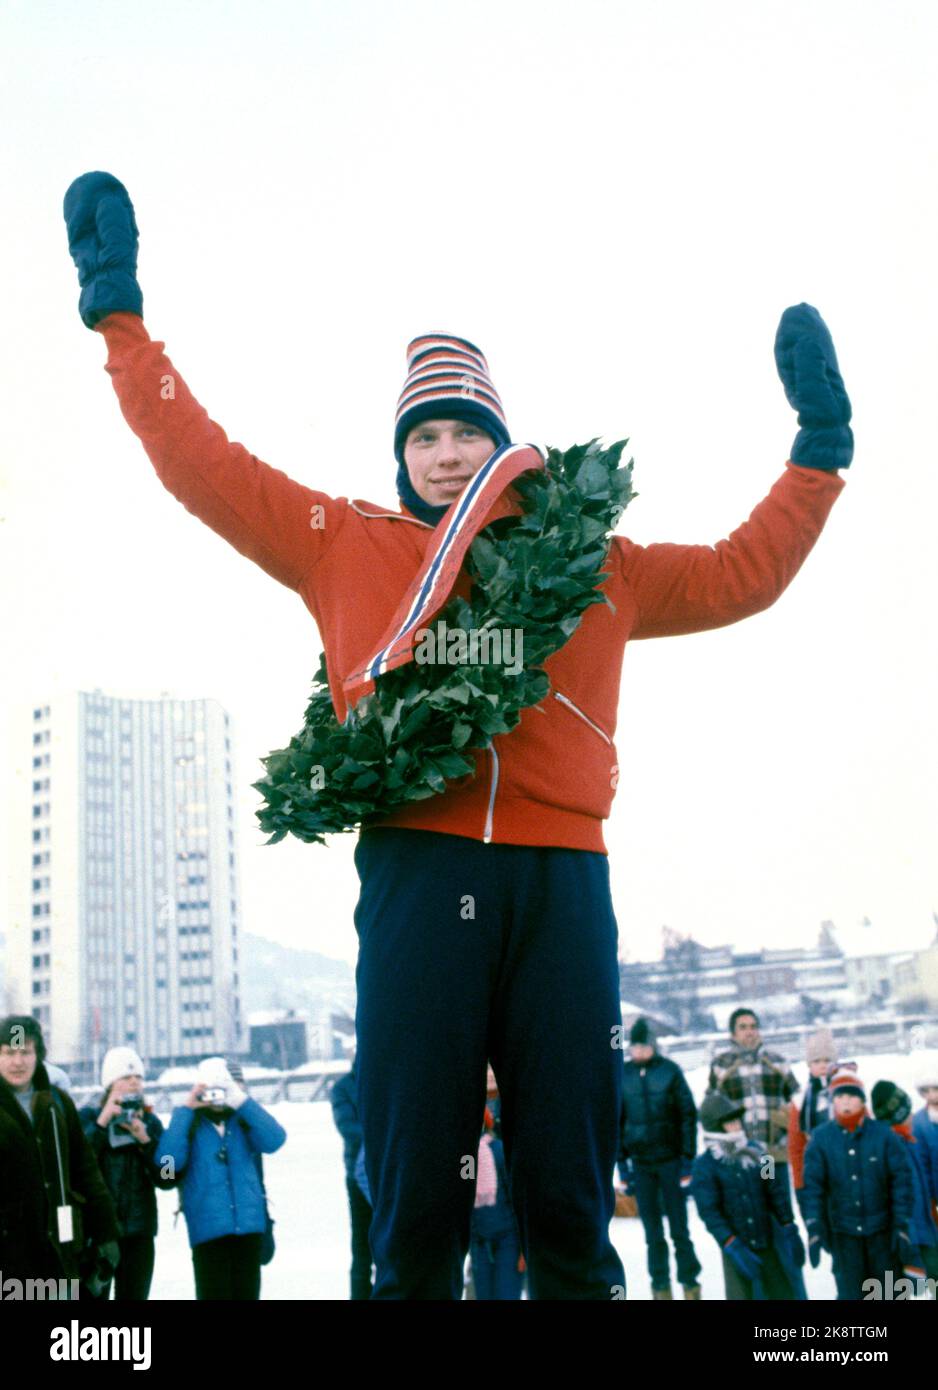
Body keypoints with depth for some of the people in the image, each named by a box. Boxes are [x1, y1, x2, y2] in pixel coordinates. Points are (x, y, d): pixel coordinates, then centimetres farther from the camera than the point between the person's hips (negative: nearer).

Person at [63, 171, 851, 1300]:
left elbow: (743, 573, 28)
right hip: (416, 863, -1)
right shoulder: (347, 546, 17)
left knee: (568, 1191, 2)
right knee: (413, 1191, -2)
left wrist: (821, 442, 25)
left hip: (560, 875, 1)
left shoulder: (592, 562, 22)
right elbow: (198, 462, 18)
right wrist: (121, 314, 18)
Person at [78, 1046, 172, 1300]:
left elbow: (166, 1179, 1)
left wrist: (145, 1140, -12)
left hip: (139, 1231, 4)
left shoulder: (151, 1121, 9)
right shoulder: (86, 1117, 0)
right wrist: (101, 1124, -20)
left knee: (134, 1297, 9)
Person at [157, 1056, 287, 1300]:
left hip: (249, 1226, 3)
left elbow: (274, 1140, -10)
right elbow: (169, 1161, -13)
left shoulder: (243, 1121, 8)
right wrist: (184, 1111, -12)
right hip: (208, 1229, -2)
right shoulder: (190, 1124, 3)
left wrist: (242, 1101, -14)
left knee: (246, 1293, 10)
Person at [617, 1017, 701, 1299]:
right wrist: (622, 1164, 4)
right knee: (652, 1231, 7)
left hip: (670, 1159, -2)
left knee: (679, 1228, 2)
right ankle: (660, 1286, 15)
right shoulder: (622, 1075, 1)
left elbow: (688, 1115, -5)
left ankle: (690, 1283, 11)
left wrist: (688, 1160, -8)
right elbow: (616, 1122, 7)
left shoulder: (669, 1071, -6)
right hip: (640, 1163, 2)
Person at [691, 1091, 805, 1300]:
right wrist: (733, 1247, -21)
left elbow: (776, 1192, 8)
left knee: (783, 1294, 12)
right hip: (738, 1246, -5)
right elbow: (709, 1212, -15)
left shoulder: (754, 1152, 4)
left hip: (769, 1243, 5)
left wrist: (790, 1230, 6)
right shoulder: (705, 1165, -11)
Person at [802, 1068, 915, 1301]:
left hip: (882, 1230, 0)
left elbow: (901, 1181, -5)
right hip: (843, 1232, 0)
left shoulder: (883, 1134, -7)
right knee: (850, 1295, 4)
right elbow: (813, 1186, -8)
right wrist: (814, 1231, -14)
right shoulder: (821, 1138, -6)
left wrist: (902, 1228, -7)